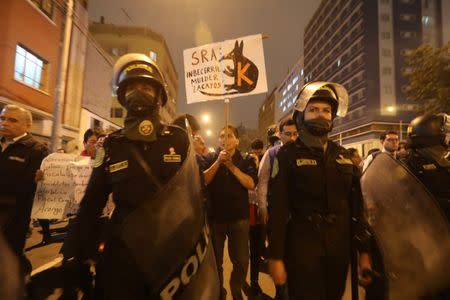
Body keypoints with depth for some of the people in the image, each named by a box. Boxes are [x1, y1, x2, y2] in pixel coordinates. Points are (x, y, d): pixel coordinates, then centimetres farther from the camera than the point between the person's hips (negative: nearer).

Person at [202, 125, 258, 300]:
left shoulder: (246, 160, 2)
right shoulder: (211, 159, 2)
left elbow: (251, 184, -13)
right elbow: (203, 180, -11)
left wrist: (231, 166, -17)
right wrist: (218, 162, -19)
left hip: (239, 217, 0)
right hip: (215, 217, 1)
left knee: (241, 261, 7)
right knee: (215, 260, 14)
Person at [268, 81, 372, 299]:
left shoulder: (342, 155, 7)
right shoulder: (288, 155, -8)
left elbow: (355, 206, 8)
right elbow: (278, 208, -12)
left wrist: (364, 251, 7)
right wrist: (276, 256, -13)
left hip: (340, 248, 5)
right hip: (302, 248, -5)